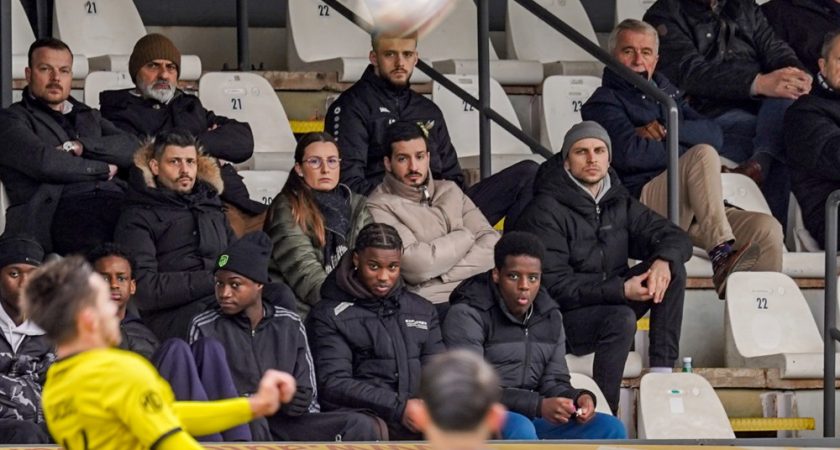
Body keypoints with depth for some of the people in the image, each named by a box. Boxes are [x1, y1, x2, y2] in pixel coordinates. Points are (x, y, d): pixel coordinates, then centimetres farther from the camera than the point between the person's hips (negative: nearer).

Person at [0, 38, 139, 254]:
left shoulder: (89, 116, 33)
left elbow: (132, 148, 14)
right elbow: (44, 162, -5)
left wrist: (80, 147, -2)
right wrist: (102, 169, 6)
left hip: (117, 202, 5)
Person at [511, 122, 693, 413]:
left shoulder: (618, 202, 9)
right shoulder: (546, 211, -13)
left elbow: (675, 237, 6)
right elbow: (553, 285, -20)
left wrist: (664, 261, -20)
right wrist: (620, 289, -28)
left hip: (610, 302, 7)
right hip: (561, 317, -7)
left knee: (672, 267, -11)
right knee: (621, 319, -35)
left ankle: (662, 372, -16)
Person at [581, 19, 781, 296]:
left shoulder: (666, 91, 29)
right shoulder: (603, 103, 9)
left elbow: (714, 135, 13)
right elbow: (630, 153, -12)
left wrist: (666, 131, -4)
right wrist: (690, 155, -3)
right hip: (641, 203, -6)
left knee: (768, 230, -18)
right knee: (703, 155, -32)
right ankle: (722, 256, -43)